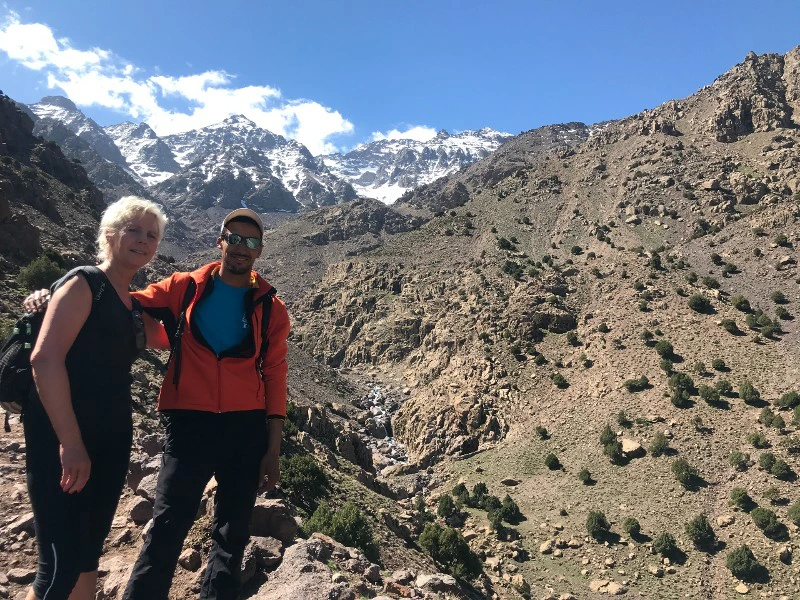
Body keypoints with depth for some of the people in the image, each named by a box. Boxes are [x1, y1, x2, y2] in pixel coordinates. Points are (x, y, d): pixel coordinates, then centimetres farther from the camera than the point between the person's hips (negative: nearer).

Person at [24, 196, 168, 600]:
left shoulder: (133, 305, 14)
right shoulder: (83, 283, -8)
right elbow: (45, 358, -20)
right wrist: (69, 442, -24)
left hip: (111, 441, 8)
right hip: (61, 441, -8)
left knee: (88, 555, 15)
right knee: (60, 566, -6)